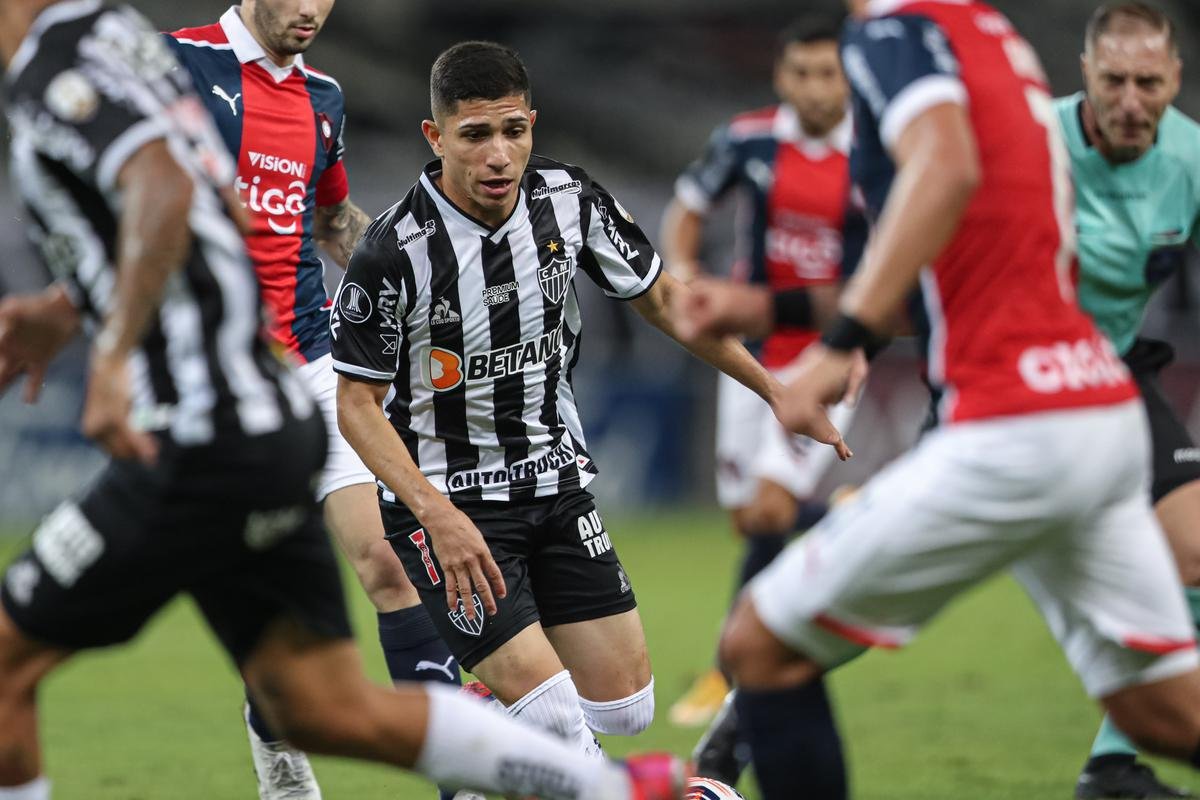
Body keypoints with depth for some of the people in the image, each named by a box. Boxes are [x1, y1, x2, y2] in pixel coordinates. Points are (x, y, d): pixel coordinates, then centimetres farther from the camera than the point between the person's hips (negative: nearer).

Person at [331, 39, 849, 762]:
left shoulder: (569, 200, -8)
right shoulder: (395, 252, -21)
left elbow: (661, 297, 8)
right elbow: (357, 403, -14)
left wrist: (777, 390, 7)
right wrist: (437, 515, -25)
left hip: (557, 481, 6)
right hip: (445, 496, -6)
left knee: (626, 710, 6)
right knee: (555, 718, -18)